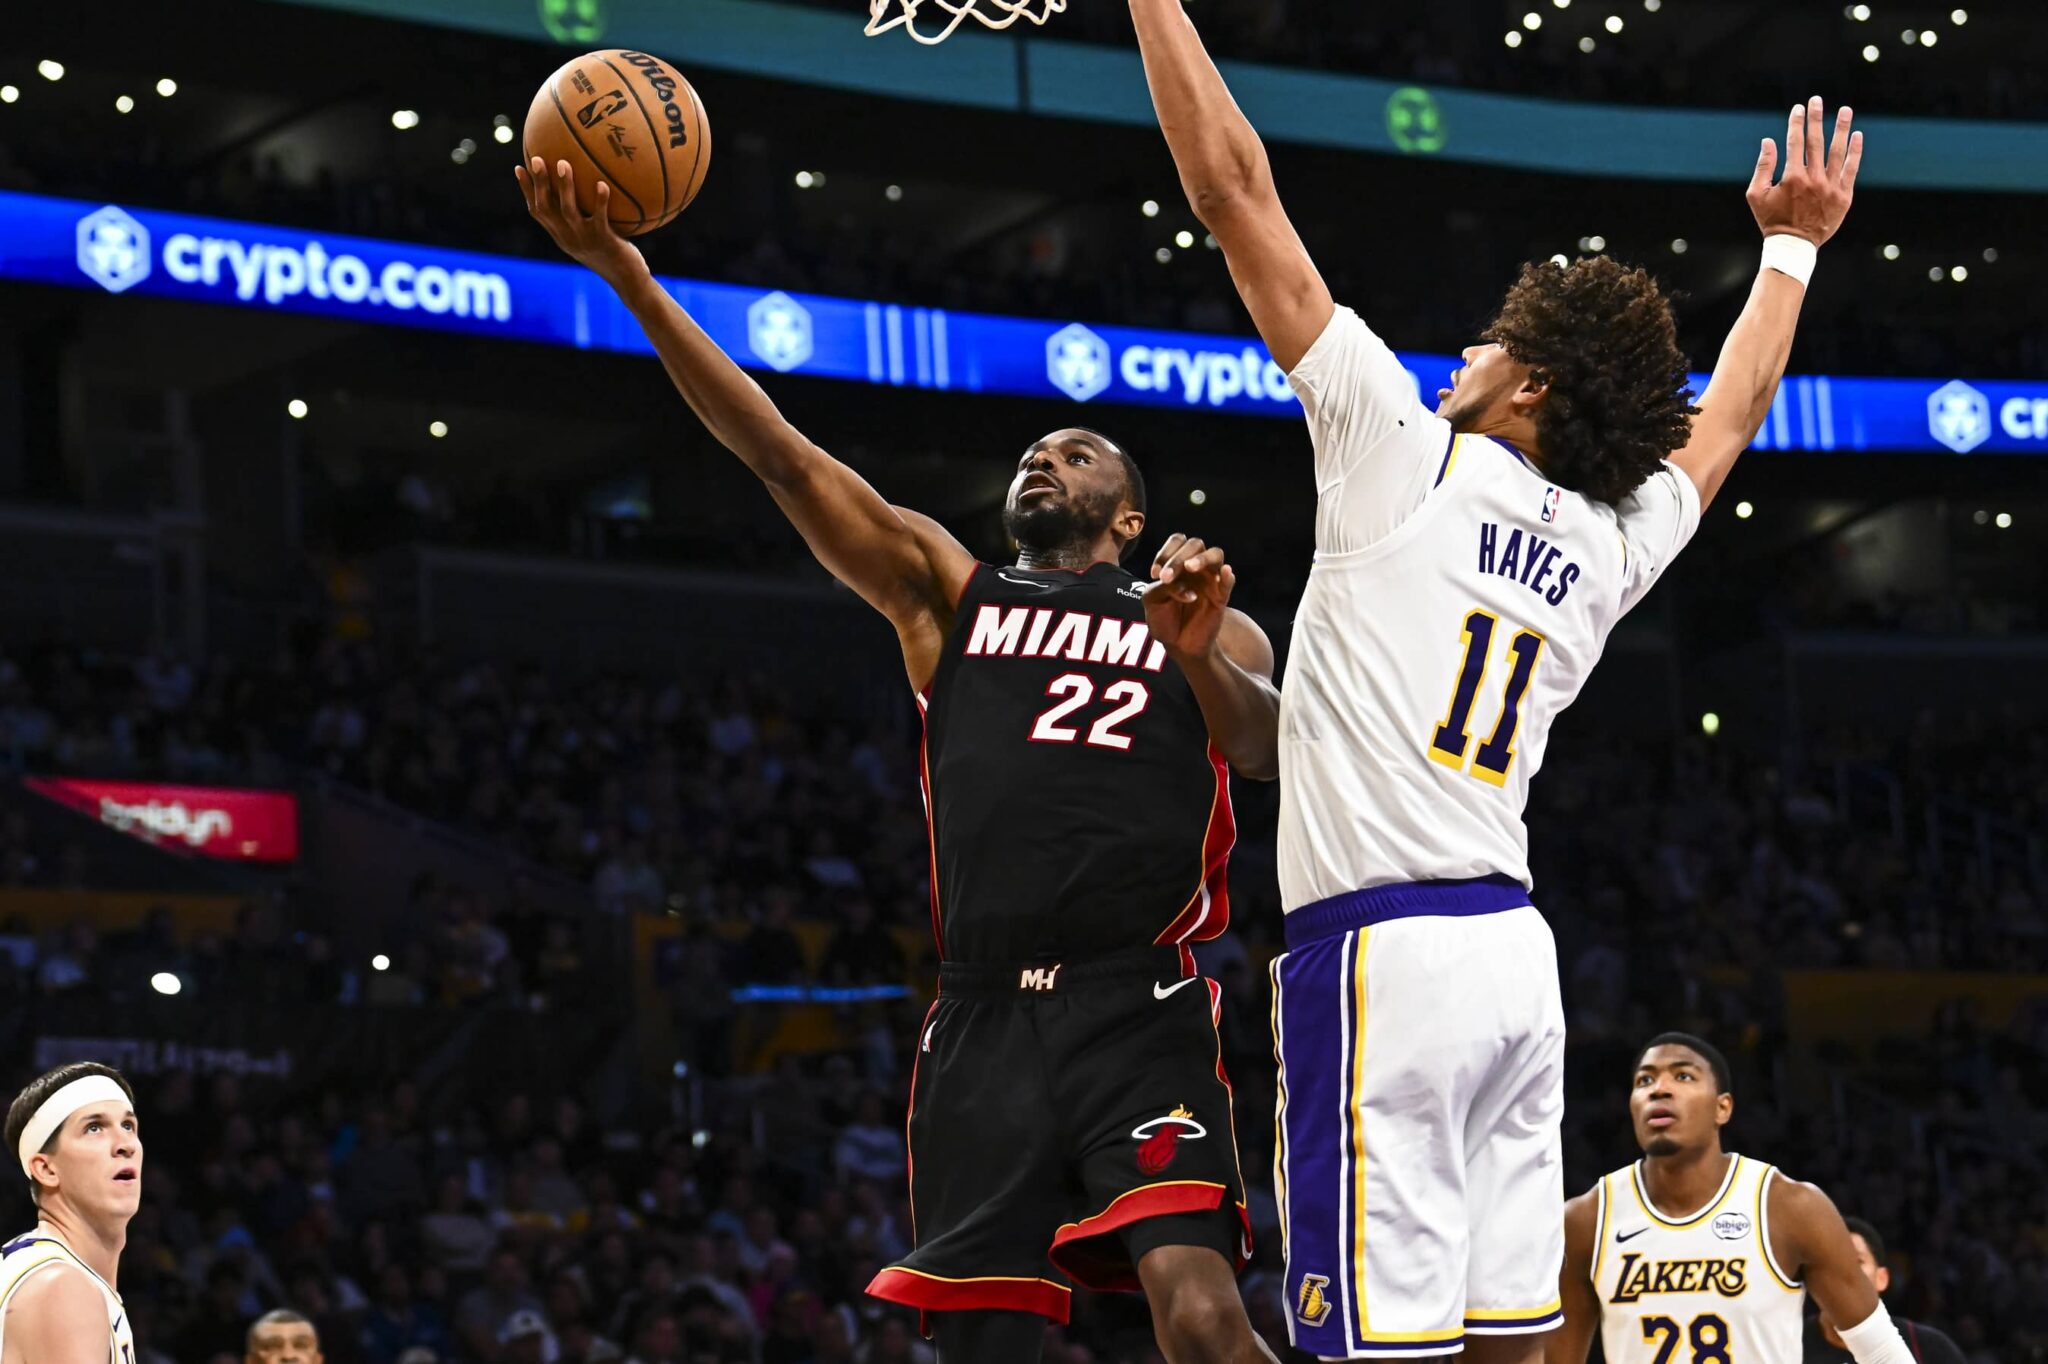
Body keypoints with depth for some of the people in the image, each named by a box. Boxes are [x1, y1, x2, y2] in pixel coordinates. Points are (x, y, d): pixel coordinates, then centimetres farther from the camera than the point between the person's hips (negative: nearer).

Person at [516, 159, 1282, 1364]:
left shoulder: (1205, 625, 15)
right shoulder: (946, 591, 19)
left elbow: (1272, 750, -5)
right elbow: (780, 453, 9)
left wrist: (1201, 657, -28)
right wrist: (630, 277, -1)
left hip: (1138, 1018, -3)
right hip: (983, 1024, 3)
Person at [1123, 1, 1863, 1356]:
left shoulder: (1409, 455, 0)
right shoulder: (1610, 549, 16)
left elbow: (1232, 186, 1)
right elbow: (1730, 412, 38)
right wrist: (1791, 246, 51)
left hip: (1385, 949, -7)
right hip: (1516, 946, 7)